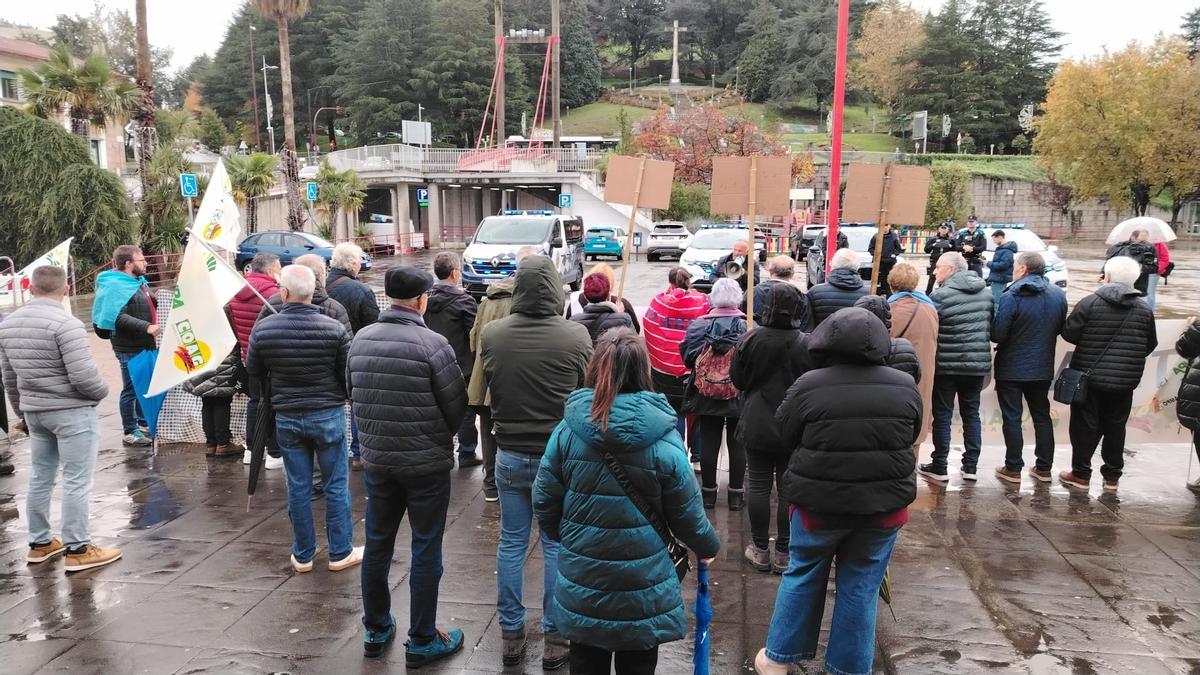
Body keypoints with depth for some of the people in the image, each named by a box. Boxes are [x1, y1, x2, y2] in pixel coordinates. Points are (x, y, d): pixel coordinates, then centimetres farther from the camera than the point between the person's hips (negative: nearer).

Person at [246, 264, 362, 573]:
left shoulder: (263, 329, -8)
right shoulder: (334, 329, -15)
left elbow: (253, 371, 6)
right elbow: (348, 375, -7)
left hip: (286, 417, 2)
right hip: (328, 414, -2)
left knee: (298, 487, 11)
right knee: (336, 485, 9)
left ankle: (303, 555, 22)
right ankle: (340, 553, 17)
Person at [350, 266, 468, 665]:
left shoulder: (361, 339, -1)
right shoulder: (431, 343, -18)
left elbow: (353, 392, 8)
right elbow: (457, 404, -12)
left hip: (376, 459, 5)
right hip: (426, 463, -5)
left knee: (377, 545, 17)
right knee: (426, 550, 7)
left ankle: (376, 631, 32)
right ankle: (422, 641, 17)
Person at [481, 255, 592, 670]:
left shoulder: (492, 334, -9)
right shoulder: (575, 336, -16)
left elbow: (488, 386, 5)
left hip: (509, 454, 2)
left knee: (511, 543, 14)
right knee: (556, 546, 10)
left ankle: (510, 634, 25)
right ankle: (555, 638, 20)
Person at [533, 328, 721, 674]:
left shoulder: (567, 431, -10)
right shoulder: (664, 440, -15)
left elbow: (544, 504, -2)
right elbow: (687, 515, -7)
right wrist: (708, 546, 14)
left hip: (581, 584, 2)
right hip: (643, 585, -2)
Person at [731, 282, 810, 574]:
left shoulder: (749, 340, -12)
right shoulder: (806, 344, -14)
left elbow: (737, 379, 0)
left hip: (757, 427, 1)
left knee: (759, 485, 10)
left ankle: (760, 550, 18)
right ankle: (783, 554, 16)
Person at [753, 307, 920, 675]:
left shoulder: (809, 386, -14)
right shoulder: (905, 387, -4)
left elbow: (786, 432, -1)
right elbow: (911, 436, 10)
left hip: (819, 501, -1)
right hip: (884, 503, 2)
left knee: (803, 575, 16)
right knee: (861, 586, 13)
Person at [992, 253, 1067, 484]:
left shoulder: (1012, 297, -20)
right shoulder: (1059, 295, -1)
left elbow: (997, 334, -20)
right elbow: (1061, 328, 9)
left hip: (1011, 369, -5)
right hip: (1043, 368, 5)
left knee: (1012, 418, 4)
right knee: (1042, 416, 16)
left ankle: (1013, 468, 10)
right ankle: (1044, 467, 23)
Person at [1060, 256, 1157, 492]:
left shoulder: (1090, 303, -13)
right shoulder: (1144, 309, -1)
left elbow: (1069, 333, -10)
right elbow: (1150, 344, 6)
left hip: (1089, 376, -3)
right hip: (1125, 380, 3)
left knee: (1085, 425, 6)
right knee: (1116, 427, 13)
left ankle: (1081, 474, 11)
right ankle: (1112, 476, 21)